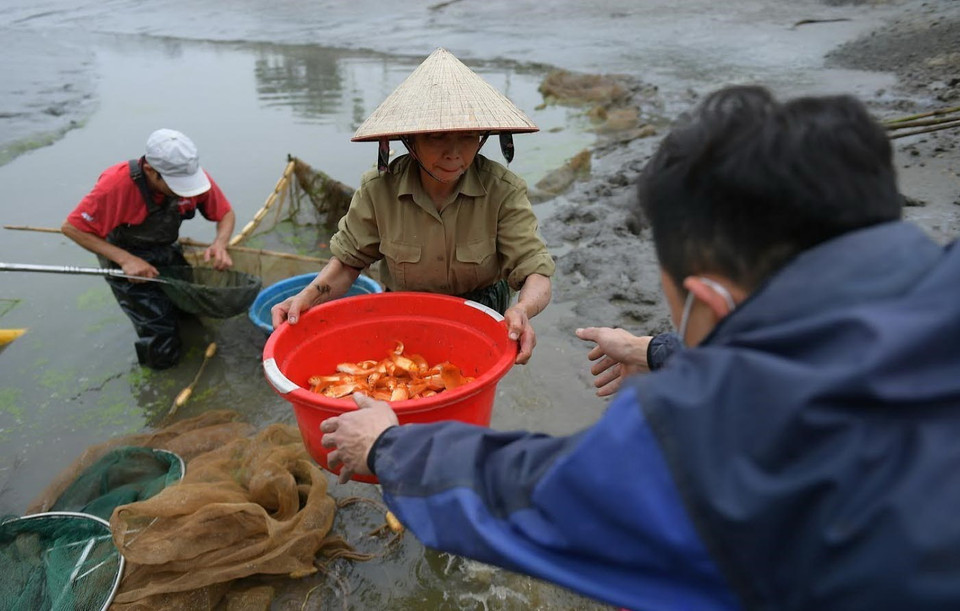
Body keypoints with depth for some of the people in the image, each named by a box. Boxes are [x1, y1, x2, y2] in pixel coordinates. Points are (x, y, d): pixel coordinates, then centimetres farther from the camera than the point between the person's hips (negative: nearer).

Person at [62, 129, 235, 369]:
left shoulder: (194, 176, -19)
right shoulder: (117, 184, -31)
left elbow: (226, 214, -5)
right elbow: (71, 227, -22)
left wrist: (220, 244, -26)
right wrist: (125, 259, -29)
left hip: (167, 255, 5)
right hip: (129, 266, -5)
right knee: (163, 355, -8)